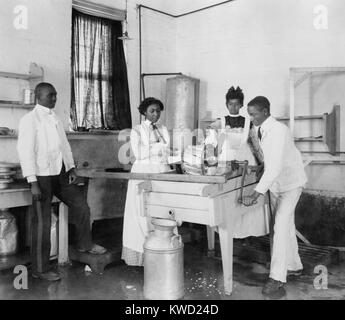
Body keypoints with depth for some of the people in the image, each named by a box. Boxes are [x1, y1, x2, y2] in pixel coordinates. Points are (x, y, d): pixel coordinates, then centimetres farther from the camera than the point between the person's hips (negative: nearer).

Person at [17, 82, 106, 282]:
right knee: (42, 222, 1)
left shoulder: (55, 118, 12)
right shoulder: (30, 120, -9)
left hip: (61, 173, 7)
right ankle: (40, 269, 16)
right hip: (42, 176, -7)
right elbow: (26, 151, -14)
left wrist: (71, 168, 6)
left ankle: (85, 244, 34)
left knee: (81, 206, 11)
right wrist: (33, 182, -18)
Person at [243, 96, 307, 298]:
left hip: (291, 182, -8)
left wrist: (255, 195, -42)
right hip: (275, 183, 8)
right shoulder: (261, 130, -2)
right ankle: (294, 265, 32)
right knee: (286, 225, 16)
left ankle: (278, 278, -13)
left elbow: (275, 167, -37)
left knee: (281, 226, -16)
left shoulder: (278, 131, -28)